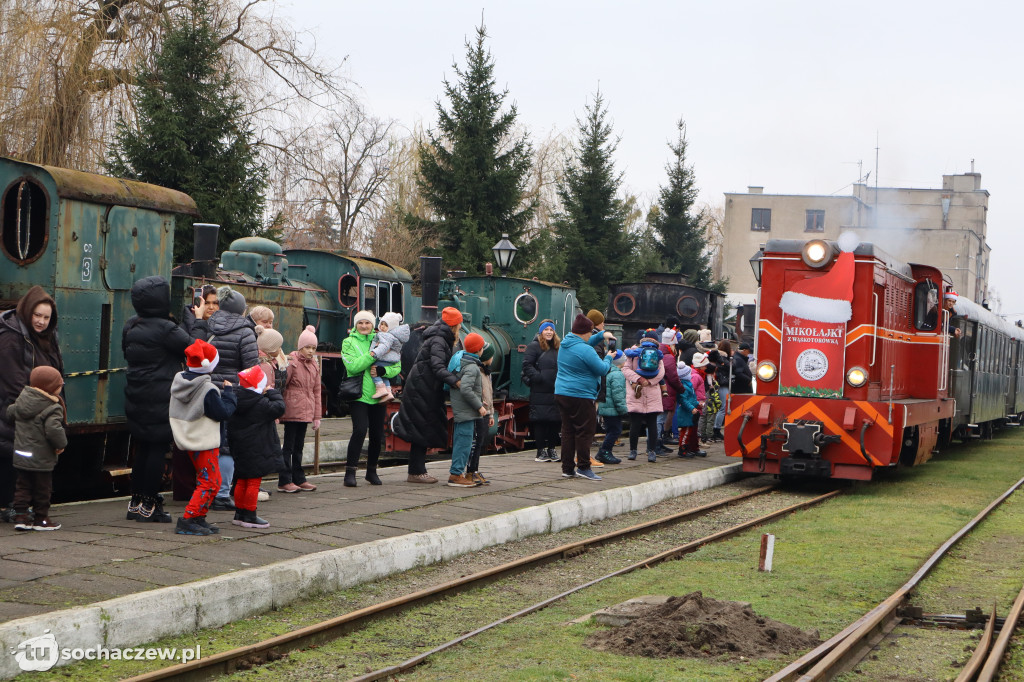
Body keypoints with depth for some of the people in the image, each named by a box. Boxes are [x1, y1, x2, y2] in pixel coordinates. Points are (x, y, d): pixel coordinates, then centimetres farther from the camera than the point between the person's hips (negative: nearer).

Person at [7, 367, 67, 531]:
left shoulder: (21, 401, 4)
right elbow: (54, 430, -30)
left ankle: (20, 517, 10)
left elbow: (10, 413, 18)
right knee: (42, 488, 7)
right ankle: (41, 519, 15)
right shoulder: (52, 408, -20)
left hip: (21, 454, 7)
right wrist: (61, 444, -14)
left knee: (23, 486, 15)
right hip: (41, 459, -6)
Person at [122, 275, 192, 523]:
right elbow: (192, 347, -11)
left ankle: (136, 503, 18)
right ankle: (150, 505, 1)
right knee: (158, 449, -1)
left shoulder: (130, 326, 7)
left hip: (135, 398, 8)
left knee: (142, 448, 15)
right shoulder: (165, 329, -17)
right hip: (160, 399, -8)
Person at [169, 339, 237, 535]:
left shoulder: (178, 381, 4)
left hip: (187, 441, 9)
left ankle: (198, 519, 17)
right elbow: (224, 412, -15)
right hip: (204, 443, -9)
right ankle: (187, 520, -10)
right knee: (211, 482, -4)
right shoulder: (207, 390, -21)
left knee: (205, 480, 18)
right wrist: (228, 392, -1)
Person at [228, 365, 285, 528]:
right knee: (253, 483, -1)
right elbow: (279, 407, -15)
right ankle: (249, 516, 1)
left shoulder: (236, 402, 4)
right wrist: (272, 392, -3)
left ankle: (239, 514, 21)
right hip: (257, 452, -8)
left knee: (242, 482, 15)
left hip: (241, 450, 8)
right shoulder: (261, 404, -18)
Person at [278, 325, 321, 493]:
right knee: (289, 446, -4)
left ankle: (299, 479, 19)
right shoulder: (292, 362, -8)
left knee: (299, 446, 13)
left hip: (306, 412, 7)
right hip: (292, 411, -7)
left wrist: (317, 416, 14)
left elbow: (316, 391, 16)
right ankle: (284, 481, -2)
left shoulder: (313, 365, 14)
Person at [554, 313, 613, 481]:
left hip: (561, 393, 9)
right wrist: (608, 358, 8)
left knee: (568, 430, 11)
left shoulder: (565, 344, 11)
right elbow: (602, 369, -11)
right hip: (580, 396, -9)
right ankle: (583, 467, -2)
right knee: (585, 431, -2)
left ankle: (567, 468, 13)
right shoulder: (585, 350, -17)